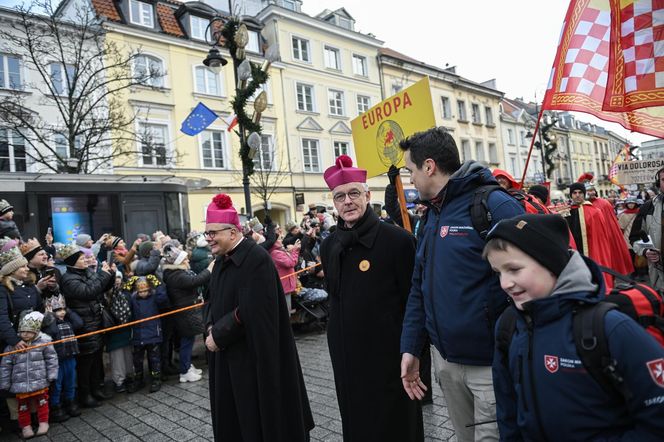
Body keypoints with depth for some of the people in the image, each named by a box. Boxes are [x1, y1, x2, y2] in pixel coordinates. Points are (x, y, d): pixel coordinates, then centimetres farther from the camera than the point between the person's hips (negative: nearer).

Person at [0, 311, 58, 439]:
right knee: (23, 404, 13)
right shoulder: (13, 345, -7)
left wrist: (51, 375, -4)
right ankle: (26, 426, 31)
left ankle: (43, 422, 28)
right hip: (20, 383, 1)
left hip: (40, 381, -1)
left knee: (42, 401, 11)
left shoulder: (43, 341, -10)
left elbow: (52, 358, -2)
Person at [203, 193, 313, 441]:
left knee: (259, 414, 7)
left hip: (253, 353, -8)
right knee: (232, 413, 18)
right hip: (227, 354, 8)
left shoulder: (256, 258, -20)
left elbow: (250, 311, -24)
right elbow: (212, 299, 12)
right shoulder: (222, 260, 7)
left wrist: (218, 335, -16)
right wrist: (211, 328, -6)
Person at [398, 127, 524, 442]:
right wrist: (410, 347, 8)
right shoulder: (431, 216, 8)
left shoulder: (495, 206, -16)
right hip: (445, 360, 8)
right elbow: (419, 289, 11)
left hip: (492, 363, -7)